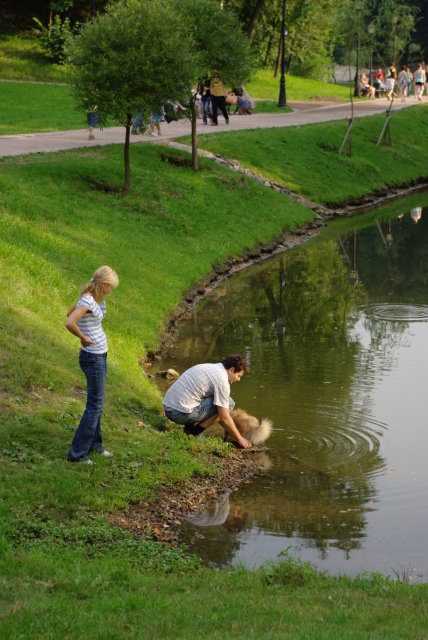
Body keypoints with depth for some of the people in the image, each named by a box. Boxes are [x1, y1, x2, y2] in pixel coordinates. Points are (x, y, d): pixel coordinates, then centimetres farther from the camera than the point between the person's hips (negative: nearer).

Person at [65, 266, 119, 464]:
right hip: (93, 358, -10)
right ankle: (77, 453, 1)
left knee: (97, 402, 20)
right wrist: (83, 338, -20)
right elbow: (69, 323, -36)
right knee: (95, 405, -4)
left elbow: (70, 313, 23)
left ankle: (95, 444, 34)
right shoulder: (87, 301, -23)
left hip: (100, 356, 10)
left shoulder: (93, 299, 6)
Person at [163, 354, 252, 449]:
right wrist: (239, 439, 5)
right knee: (228, 404, -5)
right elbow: (224, 418, -9)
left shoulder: (209, 367, 19)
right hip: (181, 414, -9)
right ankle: (195, 432, -2)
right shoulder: (222, 381, -10)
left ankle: (189, 427, 11)